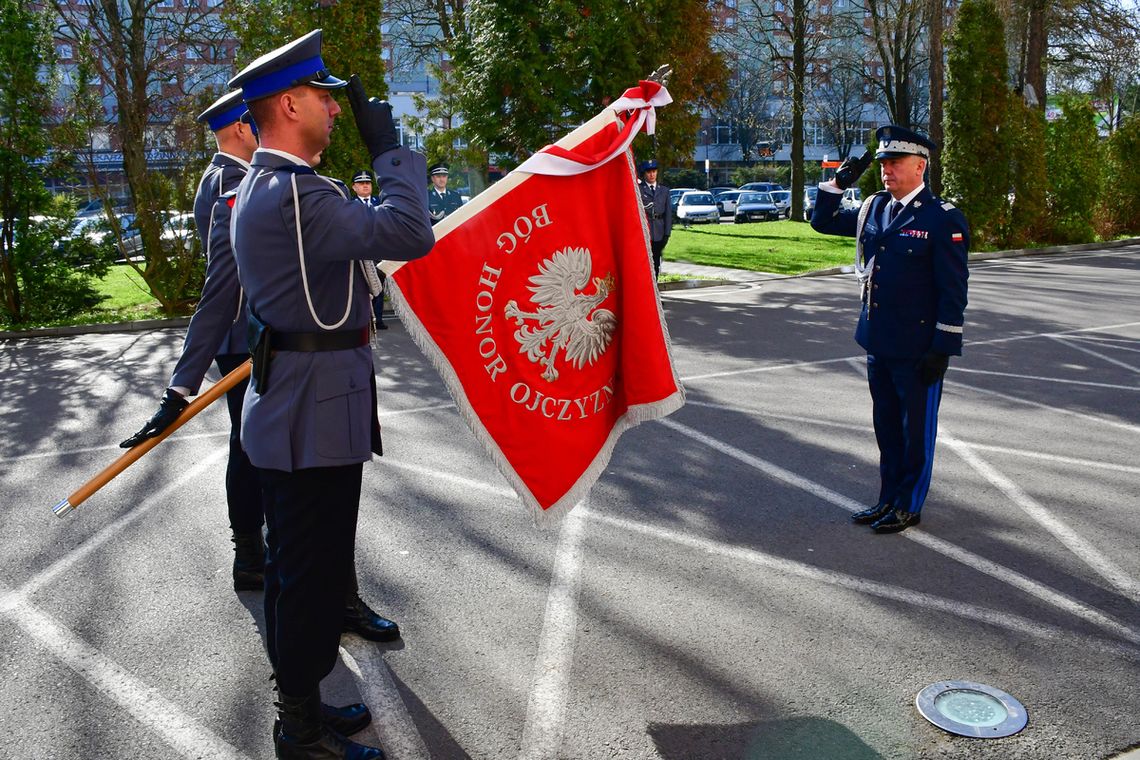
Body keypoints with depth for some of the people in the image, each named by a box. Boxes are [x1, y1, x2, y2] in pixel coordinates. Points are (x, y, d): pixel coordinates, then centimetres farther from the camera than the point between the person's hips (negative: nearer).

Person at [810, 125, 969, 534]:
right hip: (878, 342, 7)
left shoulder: (944, 218, -11)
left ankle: (908, 506, 21)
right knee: (886, 427, 17)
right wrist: (839, 181, 4)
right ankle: (889, 498, 30)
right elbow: (823, 221, 19)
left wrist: (942, 348, -15)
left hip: (918, 348, -6)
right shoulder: (873, 208, 8)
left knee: (916, 429, 8)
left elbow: (953, 289, -13)